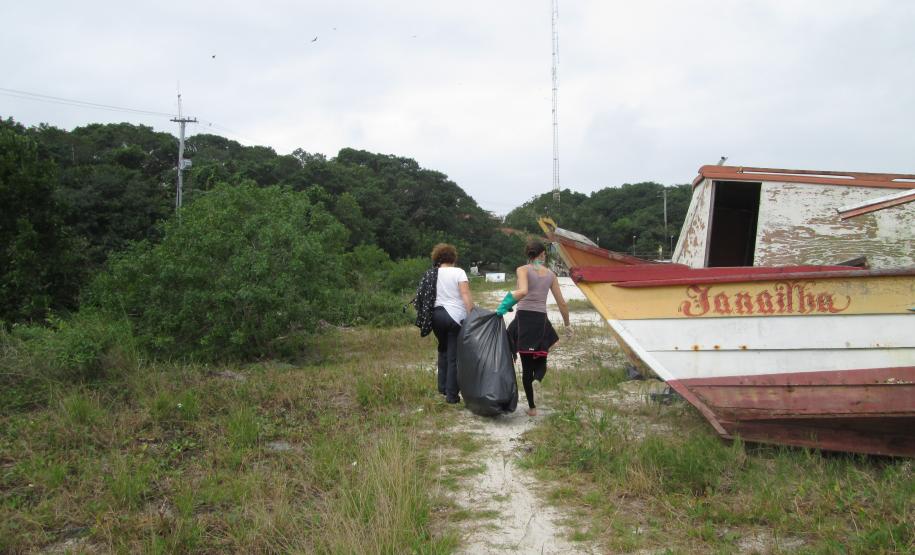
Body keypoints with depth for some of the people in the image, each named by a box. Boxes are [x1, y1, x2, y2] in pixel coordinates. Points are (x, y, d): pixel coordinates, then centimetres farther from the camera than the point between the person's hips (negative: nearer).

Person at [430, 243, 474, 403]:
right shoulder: (458, 272, -3)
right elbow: (466, 295, -13)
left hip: (436, 315, 4)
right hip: (456, 316, -4)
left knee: (443, 350, 23)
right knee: (454, 355, 1)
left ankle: (442, 387, 26)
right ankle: (452, 395, 3)